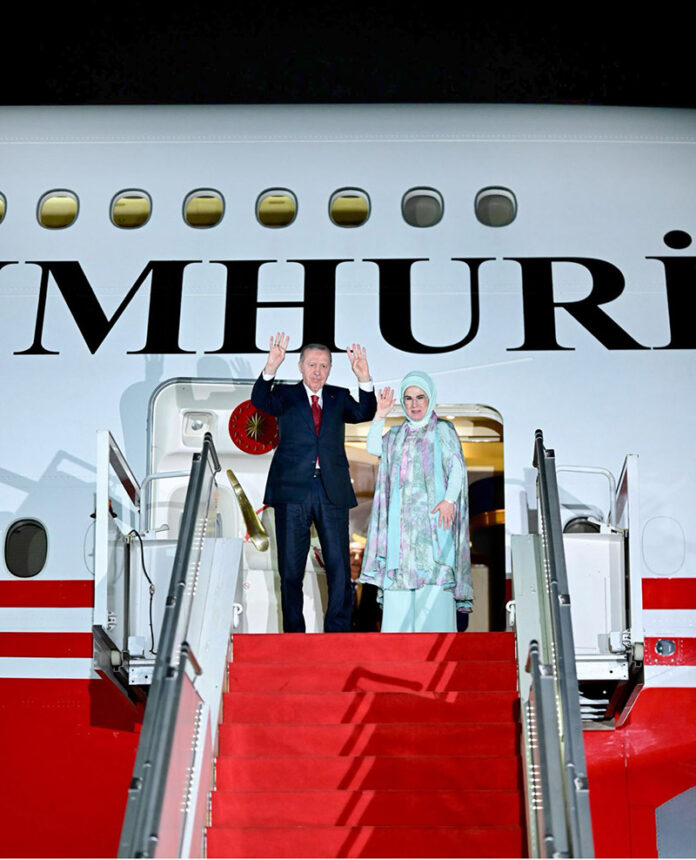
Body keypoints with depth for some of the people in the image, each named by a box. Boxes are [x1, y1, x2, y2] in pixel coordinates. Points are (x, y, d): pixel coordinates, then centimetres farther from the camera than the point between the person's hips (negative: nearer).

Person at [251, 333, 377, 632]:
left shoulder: (338, 397, 13)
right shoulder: (285, 395, 8)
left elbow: (363, 414, -5)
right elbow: (260, 401, -12)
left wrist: (364, 379, -23)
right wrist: (270, 369, -31)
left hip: (332, 492, 1)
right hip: (292, 490, -1)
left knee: (340, 568, -1)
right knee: (291, 569, 4)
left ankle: (337, 633, 6)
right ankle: (294, 635, 13)